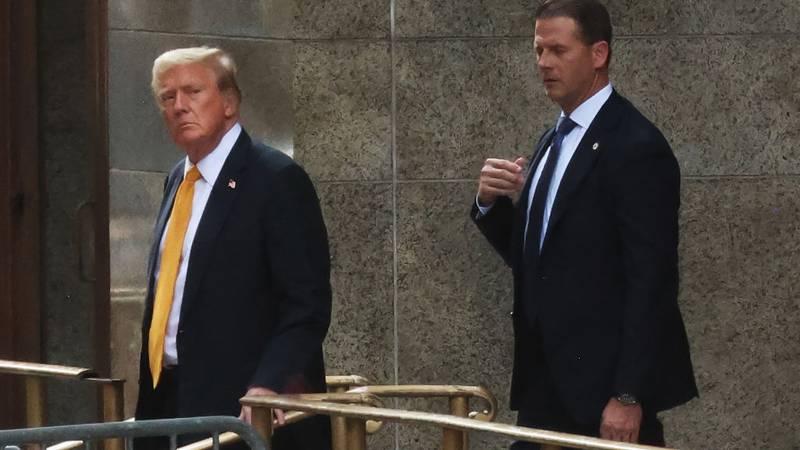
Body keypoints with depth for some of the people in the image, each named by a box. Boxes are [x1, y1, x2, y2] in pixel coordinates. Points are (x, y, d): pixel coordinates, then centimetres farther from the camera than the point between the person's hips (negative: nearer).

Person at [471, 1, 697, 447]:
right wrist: (491, 202, -2)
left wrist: (628, 397, -20)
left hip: (605, 385, -8)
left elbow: (650, 283, -17)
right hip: (546, 386, 8)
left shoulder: (637, 146, -13)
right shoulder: (554, 142, 14)